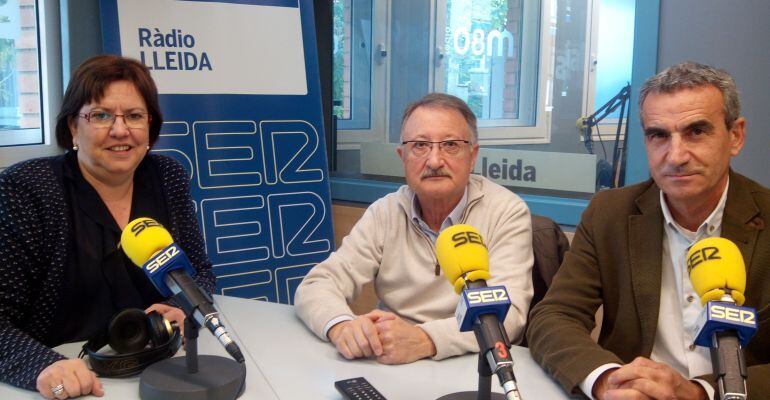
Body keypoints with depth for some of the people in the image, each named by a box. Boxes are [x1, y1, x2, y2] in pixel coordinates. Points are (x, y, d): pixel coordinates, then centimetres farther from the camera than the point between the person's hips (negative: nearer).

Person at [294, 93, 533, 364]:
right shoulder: (385, 213, 2)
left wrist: (424, 340, -33)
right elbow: (316, 286, -2)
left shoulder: (507, 212, -7)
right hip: (391, 368, 3)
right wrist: (341, 326, -24)